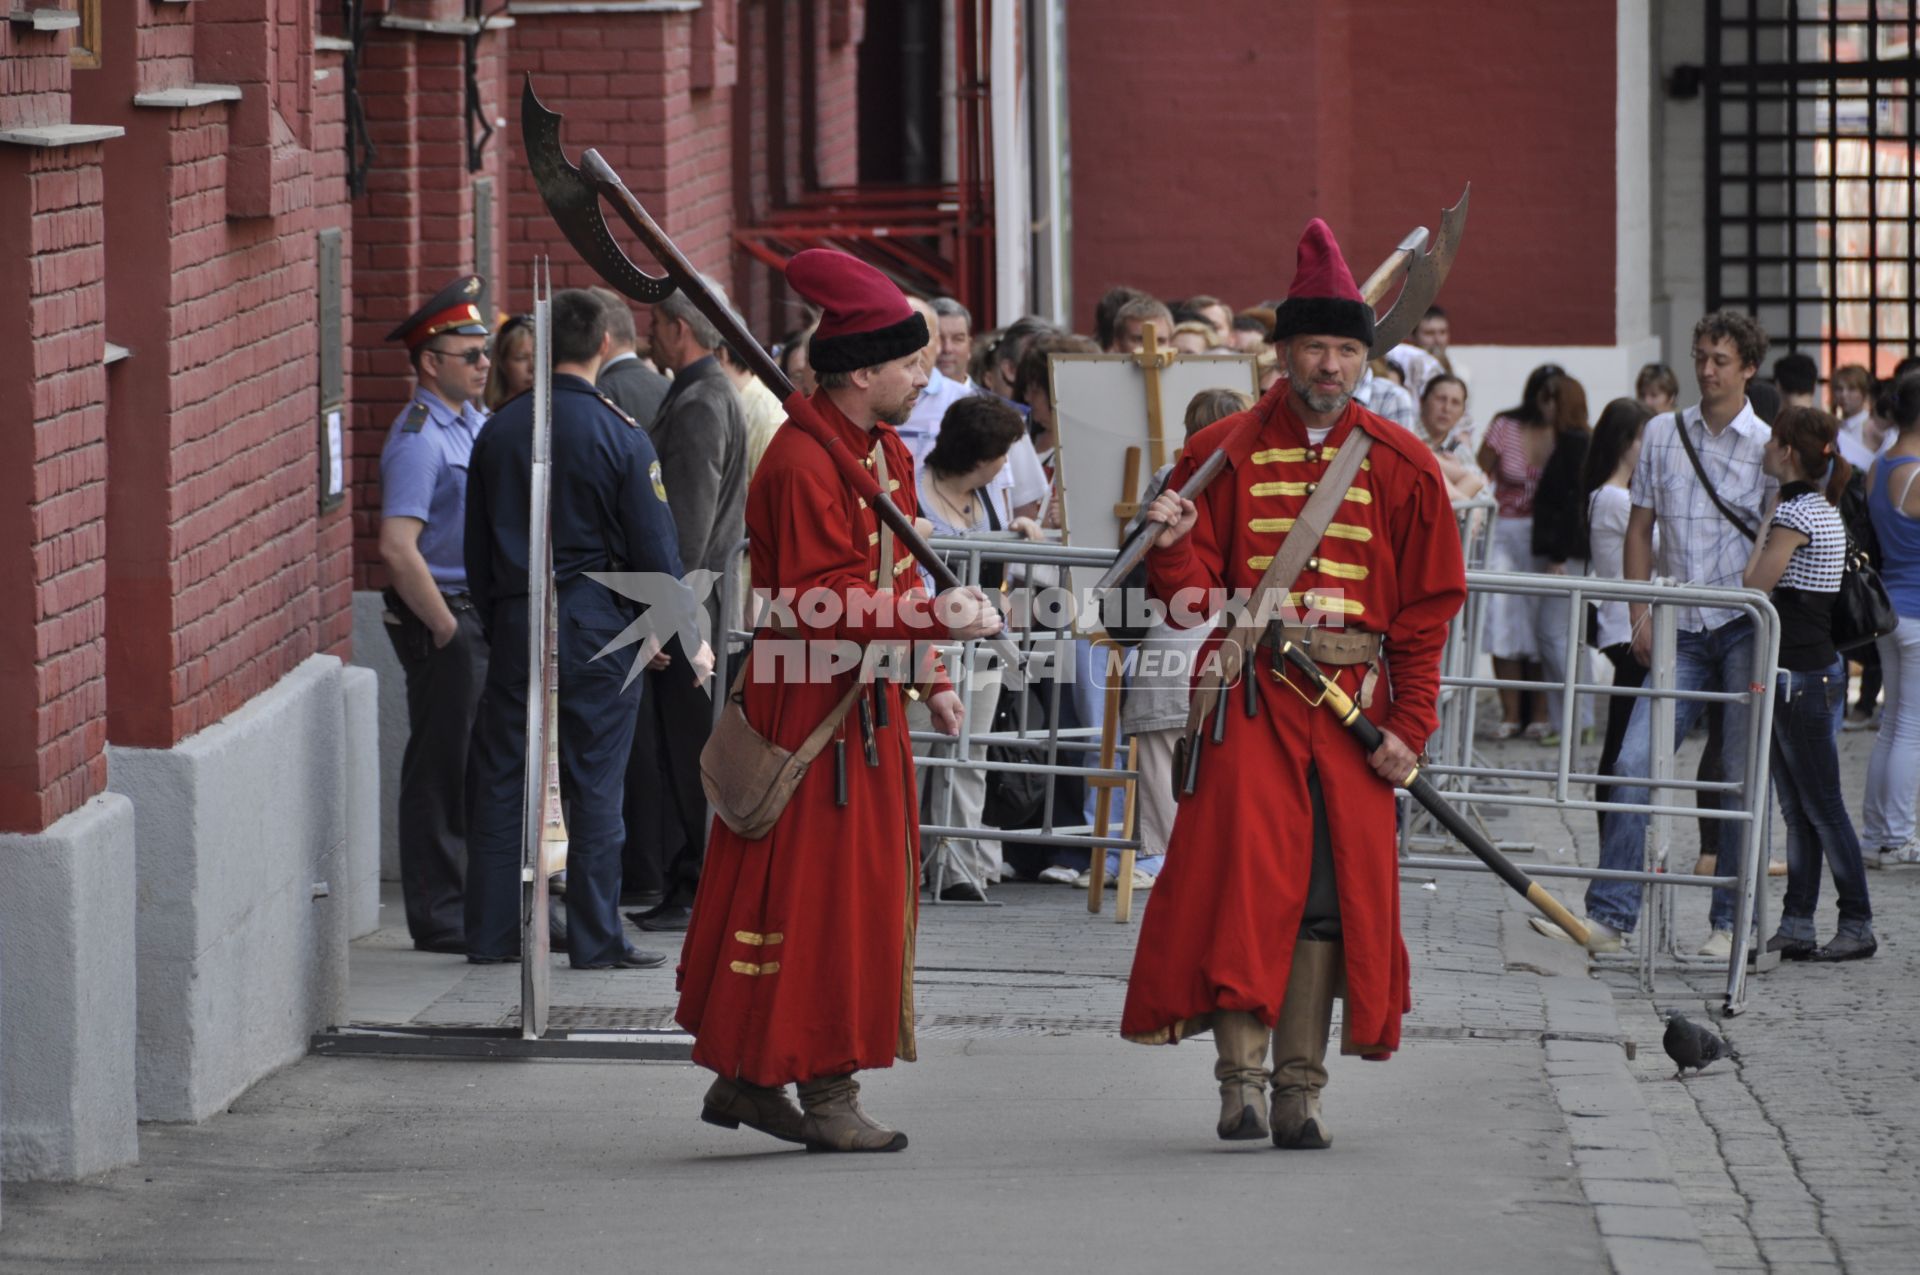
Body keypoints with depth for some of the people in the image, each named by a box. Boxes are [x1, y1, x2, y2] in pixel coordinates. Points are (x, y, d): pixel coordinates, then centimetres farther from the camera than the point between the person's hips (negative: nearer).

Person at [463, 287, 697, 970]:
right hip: (595, 625, -4)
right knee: (594, 786, 0)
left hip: (514, 624, 4)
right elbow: (652, 546, -8)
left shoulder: (499, 430, 4)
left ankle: (490, 933, 11)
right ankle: (596, 938, 2)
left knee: (501, 783, 8)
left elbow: (476, 546, 10)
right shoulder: (619, 435, -9)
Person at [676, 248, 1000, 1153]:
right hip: (805, 706, -10)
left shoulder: (885, 451, 11)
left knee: (864, 887, 13)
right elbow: (818, 605, -24)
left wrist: (932, 679, 18)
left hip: (863, 703, 10)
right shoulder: (804, 463, -20)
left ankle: (748, 1078, 20)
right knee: (811, 889, -5)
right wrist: (932, 619, -29)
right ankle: (824, 1094, 1)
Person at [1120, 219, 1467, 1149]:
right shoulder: (1224, 453, 4)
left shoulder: (1402, 468, 8)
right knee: (1244, 870, -15)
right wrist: (1174, 551, -20)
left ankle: (1300, 1092, 7)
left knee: (1334, 888, 1)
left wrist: (1409, 725, 0)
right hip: (1251, 692, -2)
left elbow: (1428, 607, 8)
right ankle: (1240, 1079, -17)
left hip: (1354, 700, 2)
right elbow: (1188, 581, 5)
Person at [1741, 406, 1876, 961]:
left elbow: (1753, 588, -16)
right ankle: (1797, 928, 12)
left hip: (1800, 678, -10)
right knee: (1798, 809, 10)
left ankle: (1858, 928, 1)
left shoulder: (1795, 514, -17)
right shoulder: (1823, 510, 13)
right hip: (1817, 670, 10)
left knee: (1820, 806, -3)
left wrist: (1765, 517, -8)